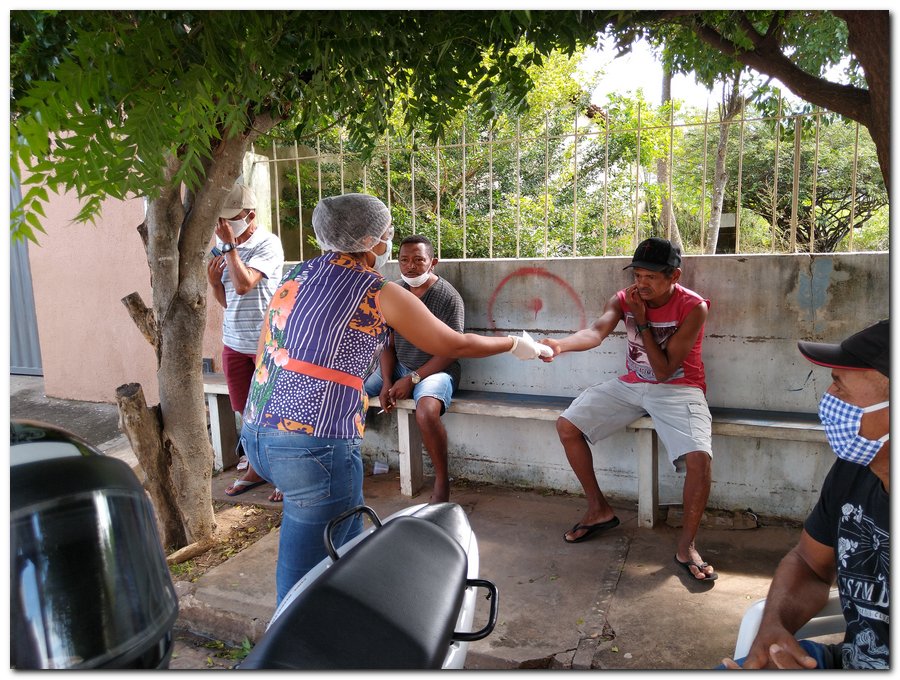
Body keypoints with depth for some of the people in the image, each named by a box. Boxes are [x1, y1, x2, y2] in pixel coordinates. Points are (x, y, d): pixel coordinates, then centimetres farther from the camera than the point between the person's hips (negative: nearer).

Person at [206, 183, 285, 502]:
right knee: (246, 410, 15)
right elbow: (225, 299, 14)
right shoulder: (222, 244, 9)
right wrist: (213, 280, -5)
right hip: (233, 341, 7)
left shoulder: (268, 244, -12)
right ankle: (255, 469, 30)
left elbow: (243, 285, -25)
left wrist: (229, 245, -19)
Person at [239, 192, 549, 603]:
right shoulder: (380, 294, -6)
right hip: (315, 445, -8)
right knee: (305, 577, 7)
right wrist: (516, 345, 19)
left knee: (349, 527, 26)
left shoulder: (297, 275, 12)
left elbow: (263, 354, 15)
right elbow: (455, 345, 4)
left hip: (256, 433, 8)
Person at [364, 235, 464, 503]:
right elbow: (388, 342, 6)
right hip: (397, 367, 6)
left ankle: (442, 481, -16)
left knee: (426, 411, -37)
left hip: (435, 369, -6)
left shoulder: (449, 297, -12)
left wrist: (413, 379, -17)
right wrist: (386, 382, -8)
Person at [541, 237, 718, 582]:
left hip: (677, 389, -4)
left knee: (699, 458, -30)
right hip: (631, 383, 5)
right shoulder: (624, 299, -7)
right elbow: (596, 332, -29)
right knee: (567, 425, -6)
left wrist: (643, 321, -21)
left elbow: (664, 370, -20)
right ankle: (599, 509, 11)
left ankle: (686, 545, -4)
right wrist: (561, 344, -50)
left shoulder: (693, 307, -18)